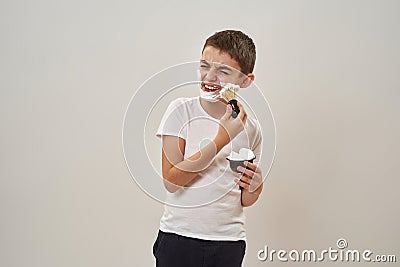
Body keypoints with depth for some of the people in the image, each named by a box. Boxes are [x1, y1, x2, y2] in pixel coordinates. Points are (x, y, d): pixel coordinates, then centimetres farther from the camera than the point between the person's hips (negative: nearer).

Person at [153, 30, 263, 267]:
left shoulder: (250, 128, 3)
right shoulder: (182, 110, -6)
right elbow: (171, 180, -16)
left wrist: (254, 187, -9)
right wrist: (221, 140, -19)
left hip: (228, 244, 2)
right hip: (178, 238, -2)